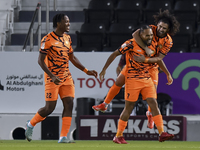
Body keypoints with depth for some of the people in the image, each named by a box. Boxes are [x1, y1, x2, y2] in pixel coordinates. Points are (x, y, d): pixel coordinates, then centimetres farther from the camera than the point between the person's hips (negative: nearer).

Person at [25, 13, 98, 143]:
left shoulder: (67, 38, 11)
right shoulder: (48, 39, -12)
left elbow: (72, 57, 22)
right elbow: (40, 60, -13)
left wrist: (86, 71, 16)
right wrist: (52, 76, -23)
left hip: (66, 77, 7)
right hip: (53, 78, -7)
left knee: (69, 105, -5)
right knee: (50, 108, -6)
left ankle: (63, 137, -4)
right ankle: (31, 125, 20)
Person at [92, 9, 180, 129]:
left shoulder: (168, 42, -16)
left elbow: (159, 58, -22)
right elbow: (135, 34, -37)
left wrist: (144, 59, -38)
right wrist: (146, 48, -47)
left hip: (151, 66, 0)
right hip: (135, 61, 0)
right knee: (118, 82, -1)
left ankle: (150, 114, 17)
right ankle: (105, 105, 14)